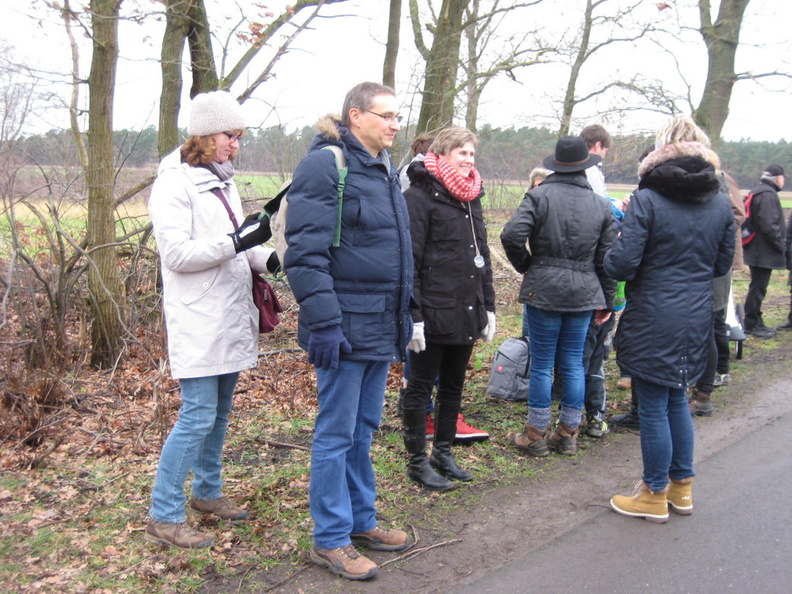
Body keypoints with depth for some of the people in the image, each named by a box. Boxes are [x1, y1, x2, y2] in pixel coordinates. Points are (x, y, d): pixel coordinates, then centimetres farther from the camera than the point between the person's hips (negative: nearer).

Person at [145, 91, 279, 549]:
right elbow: (177, 253, -19)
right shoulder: (174, 183, -11)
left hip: (231, 318, 8)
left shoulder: (224, 181, 15)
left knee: (220, 412, 16)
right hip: (198, 324, -8)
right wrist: (237, 241, -24)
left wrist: (267, 257, 0)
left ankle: (208, 492, 32)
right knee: (198, 416, -7)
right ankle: (164, 517, 6)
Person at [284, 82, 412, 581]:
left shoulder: (386, 170, 15)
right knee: (336, 434, 3)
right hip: (346, 328, -8)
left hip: (381, 328, 8)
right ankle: (330, 539, 18)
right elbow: (306, 252, -18)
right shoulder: (325, 164, -11)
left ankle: (361, 520, 33)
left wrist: (404, 316, 20)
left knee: (364, 430, 18)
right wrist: (323, 323, -22)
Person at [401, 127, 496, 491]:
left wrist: (488, 307, 16)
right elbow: (408, 260, -16)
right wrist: (413, 315, -20)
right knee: (420, 388, 6)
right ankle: (417, 461, 19)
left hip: (466, 314, 8)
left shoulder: (471, 198, 14)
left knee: (453, 387, 17)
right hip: (433, 316, -8)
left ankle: (443, 452, 32)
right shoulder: (420, 196, -11)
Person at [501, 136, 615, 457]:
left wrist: (525, 265, 0)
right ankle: (568, 434, 21)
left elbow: (512, 235, -18)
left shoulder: (539, 195, -6)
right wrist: (606, 300, 16)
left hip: (544, 290, -3)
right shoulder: (600, 205, 6)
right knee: (574, 364, 12)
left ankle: (536, 435, 14)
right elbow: (606, 258, 8)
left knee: (542, 364, 4)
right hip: (584, 293, 4)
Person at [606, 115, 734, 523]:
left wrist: (615, 249, 4)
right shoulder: (720, 203, 4)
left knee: (653, 407, 5)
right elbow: (723, 265, 13)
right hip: (697, 319, 6)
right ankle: (682, 486, 31)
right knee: (677, 401, 20)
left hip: (653, 320, -6)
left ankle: (655, 496, 19)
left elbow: (620, 265, -18)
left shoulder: (647, 200, -14)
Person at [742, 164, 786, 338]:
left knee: (757, 288, 16)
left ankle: (755, 322, 24)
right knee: (758, 289, -3)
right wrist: (781, 245, -15)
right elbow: (769, 226, -25)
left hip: (756, 250, 11)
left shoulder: (757, 193, 16)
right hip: (764, 252, -11)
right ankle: (751, 325, 4)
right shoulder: (768, 195, -18)